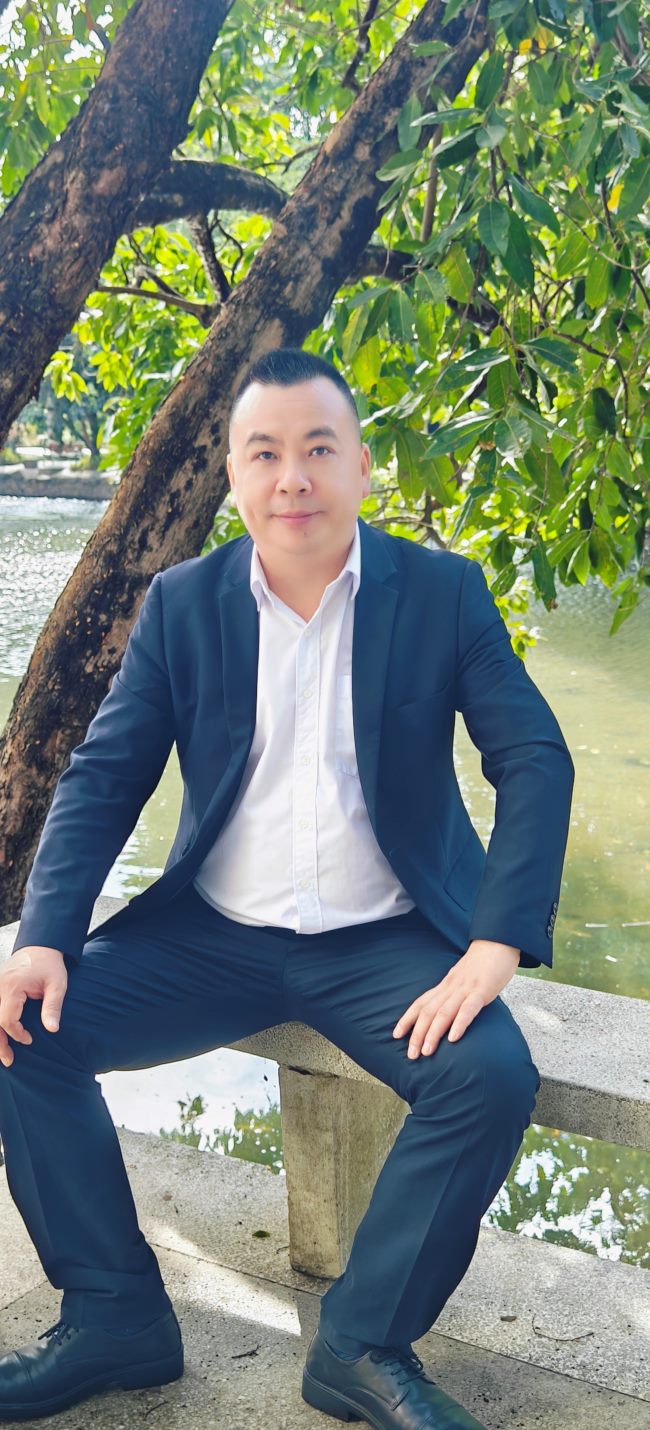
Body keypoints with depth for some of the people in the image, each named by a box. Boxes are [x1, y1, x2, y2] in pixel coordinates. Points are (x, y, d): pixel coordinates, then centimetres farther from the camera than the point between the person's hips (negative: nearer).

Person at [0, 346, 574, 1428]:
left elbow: (536, 762, -8)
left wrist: (494, 950, -21)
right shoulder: (181, 603, 2)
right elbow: (103, 777, 1)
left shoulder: (444, 592, -3)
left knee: (492, 1075, -27)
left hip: (384, 941, -2)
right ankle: (115, 1317, 3)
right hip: (212, 935, 2)